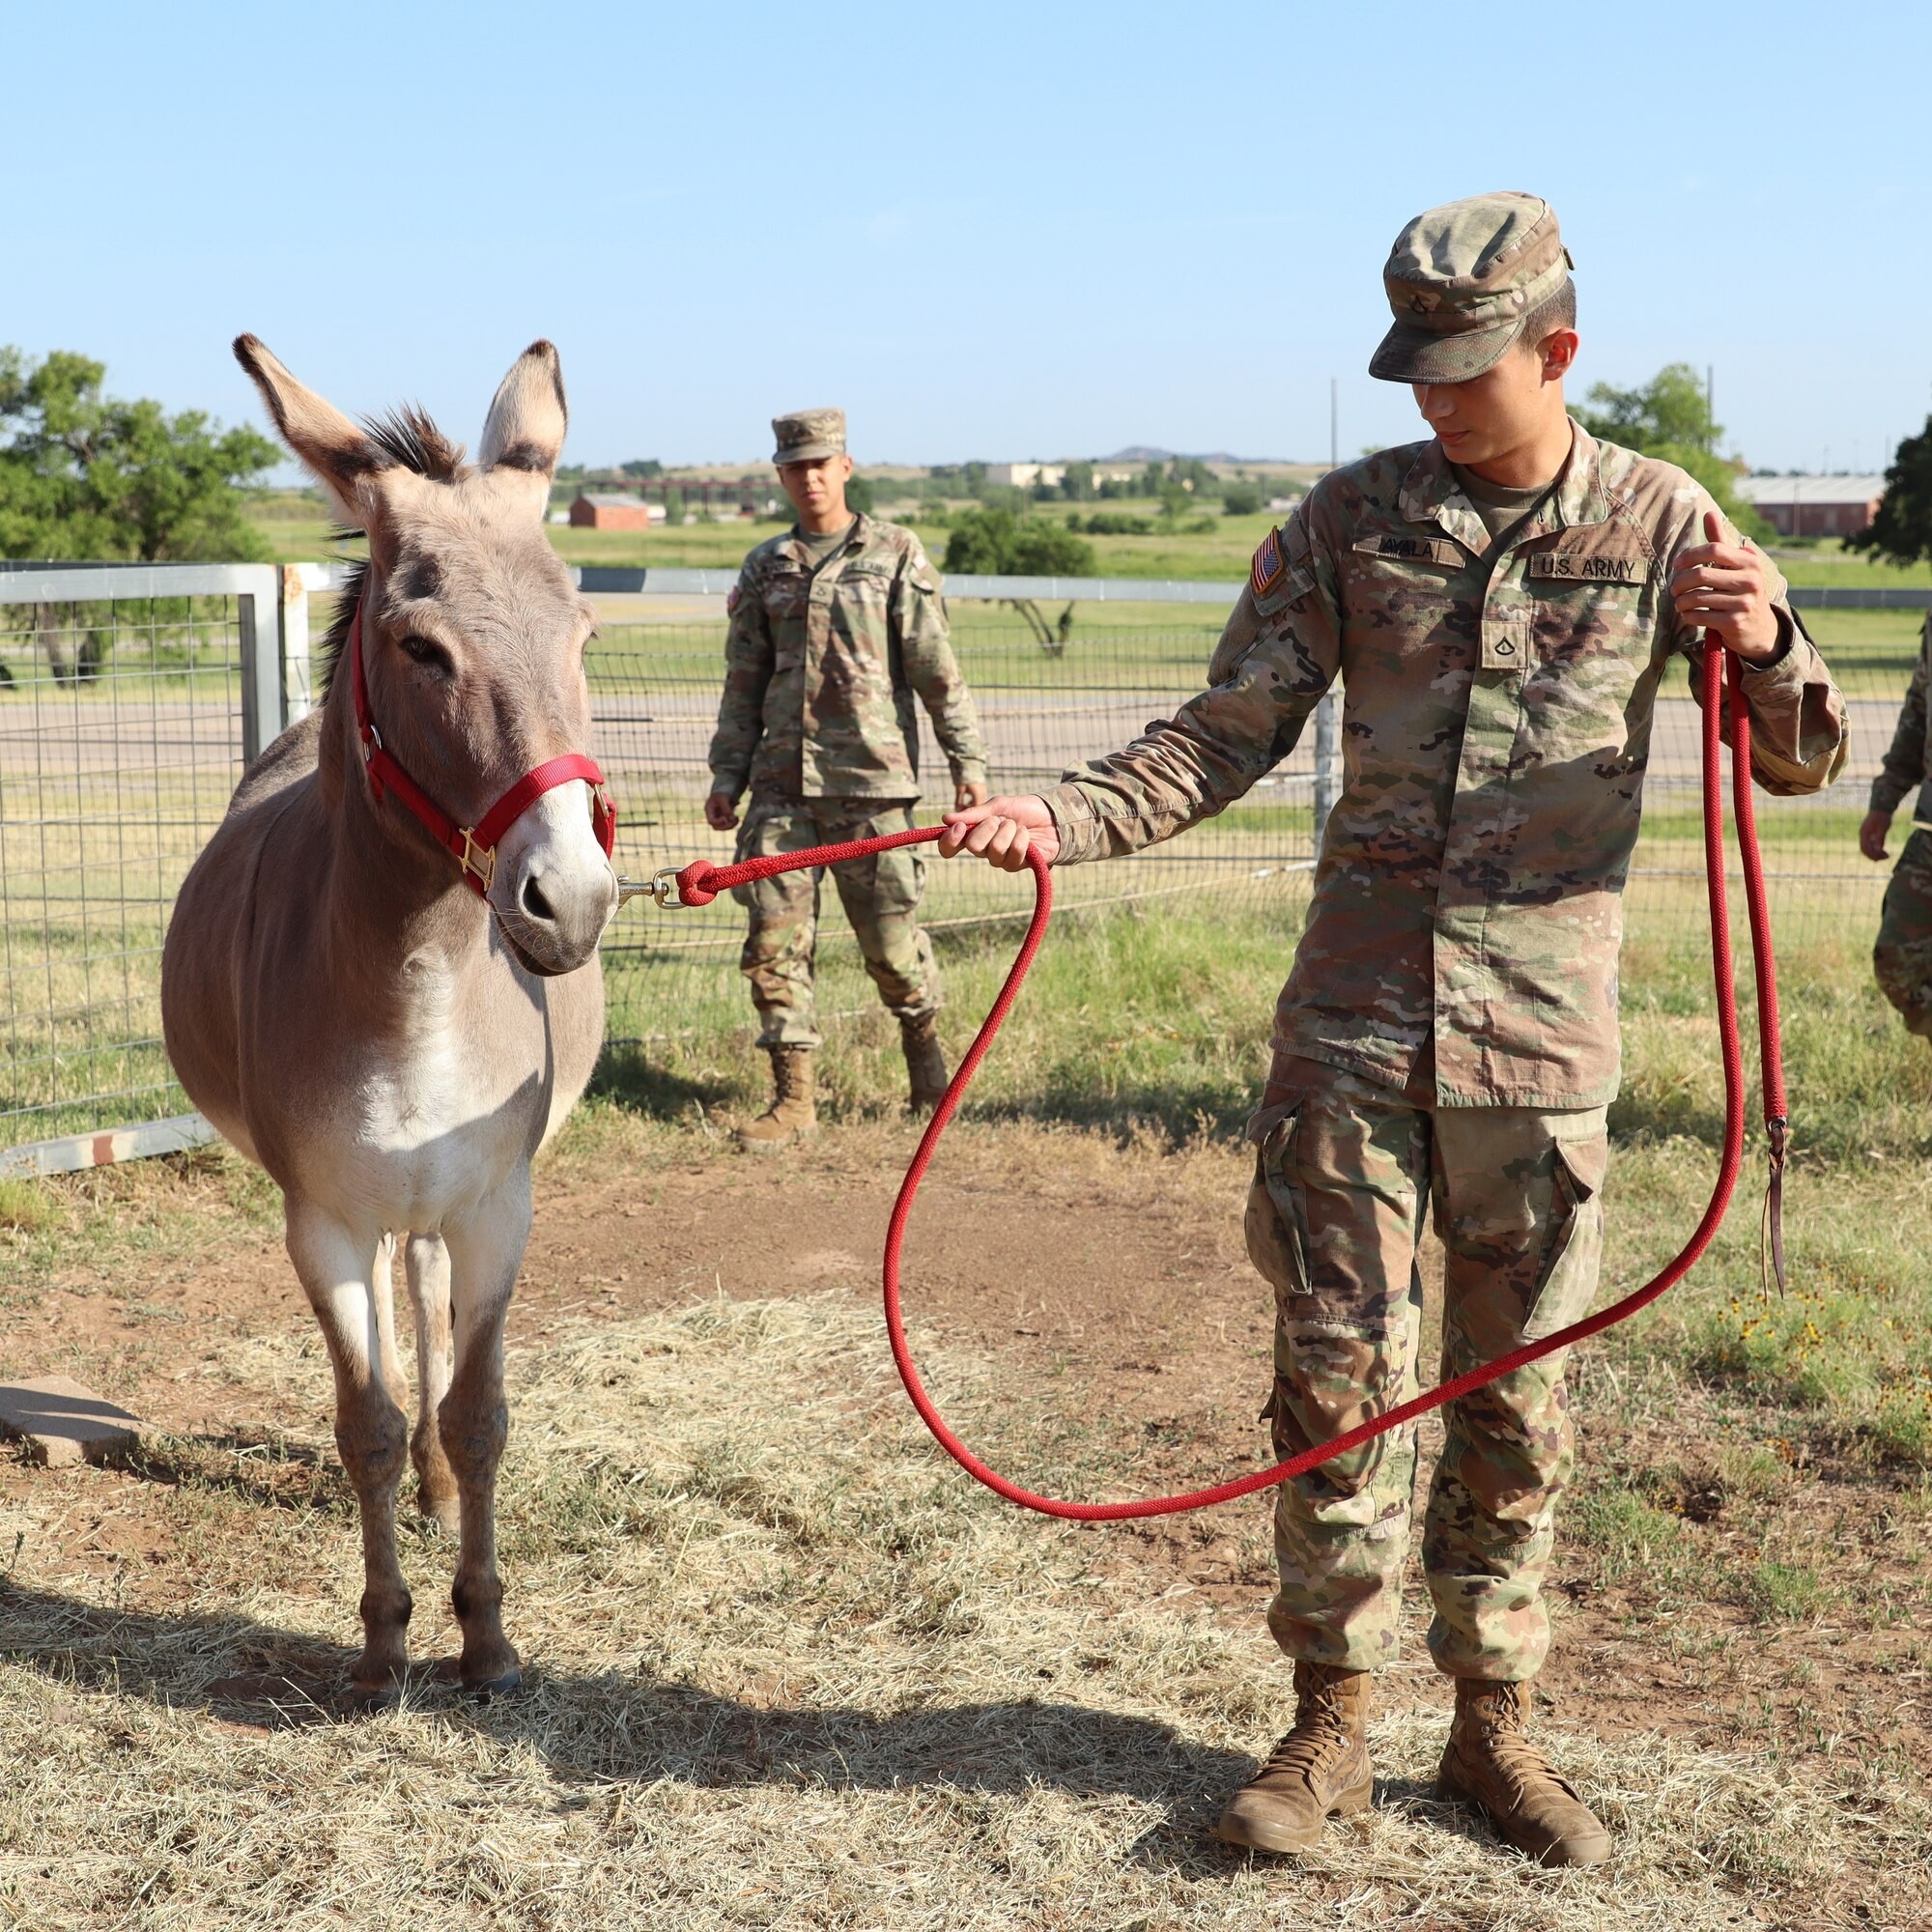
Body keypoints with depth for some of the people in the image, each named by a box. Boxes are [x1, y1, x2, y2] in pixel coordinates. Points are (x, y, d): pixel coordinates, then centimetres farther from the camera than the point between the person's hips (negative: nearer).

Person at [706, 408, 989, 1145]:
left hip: (871, 779, -3)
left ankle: (922, 1037, 30)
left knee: (890, 936, 2)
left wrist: (967, 761, -5)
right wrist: (727, 774, 9)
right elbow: (743, 682, 16)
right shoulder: (764, 568, 13)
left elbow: (938, 669, 0)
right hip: (782, 781, 3)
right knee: (774, 939, -2)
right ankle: (794, 1094, 5)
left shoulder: (897, 556, 2)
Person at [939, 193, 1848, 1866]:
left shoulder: (1657, 522, 1)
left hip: (1542, 1036, 0)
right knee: (1339, 1376, 3)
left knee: (1519, 1397, 9)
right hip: (1353, 1023, 0)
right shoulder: (1351, 520, 2)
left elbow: (1798, 758, 4)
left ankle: (1493, 1724, 25)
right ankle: (1333, 1722, 18)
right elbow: (1226, 739, 1)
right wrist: (1058, 820, -15)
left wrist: (1766, 647, -19)